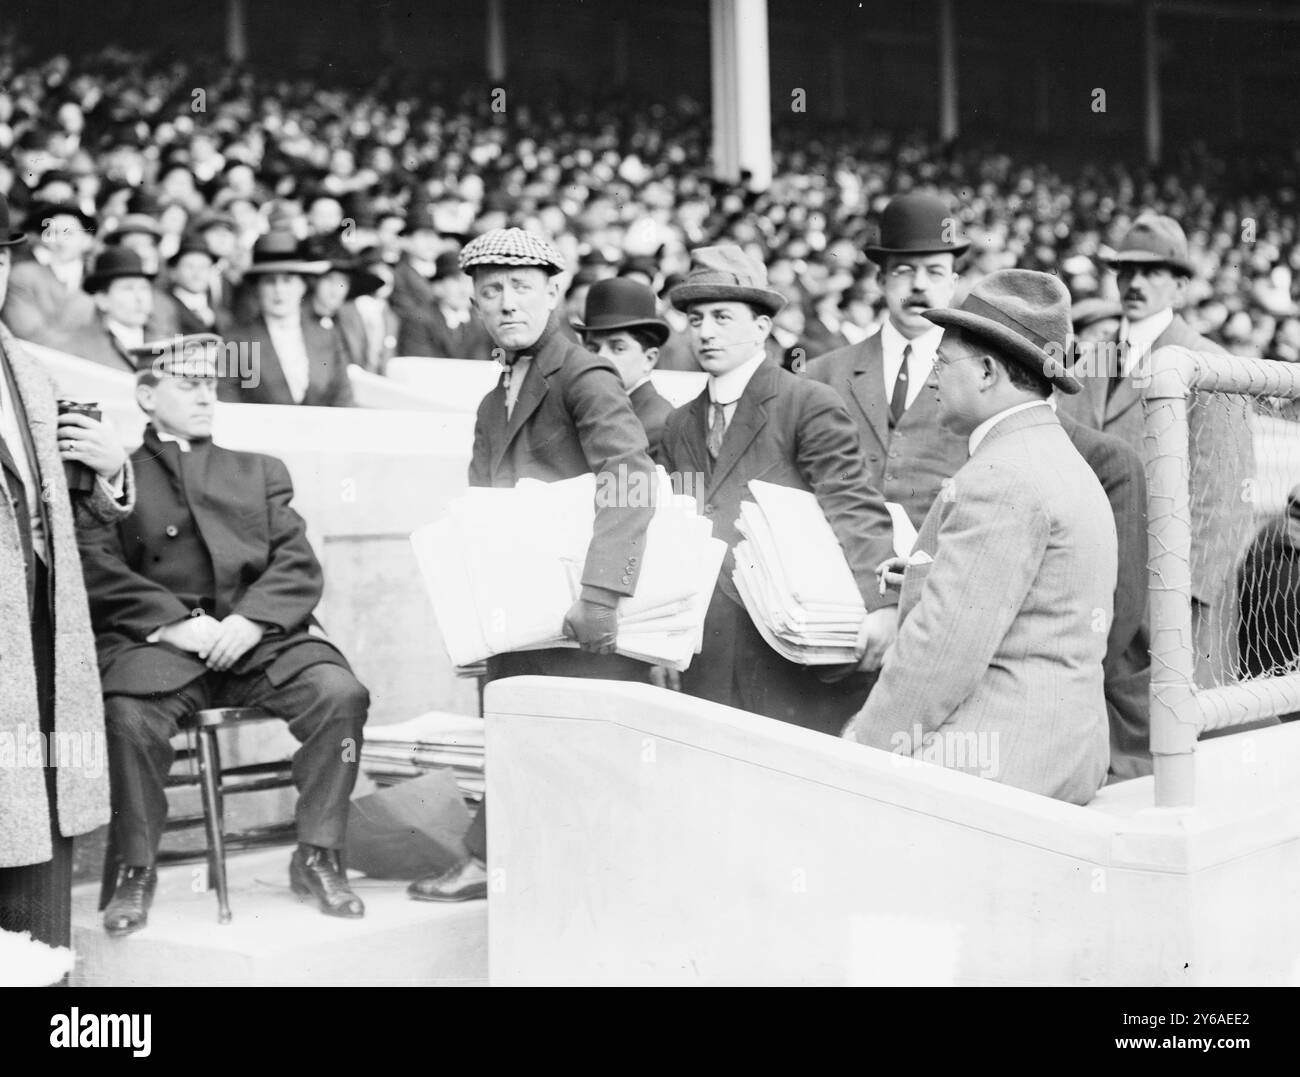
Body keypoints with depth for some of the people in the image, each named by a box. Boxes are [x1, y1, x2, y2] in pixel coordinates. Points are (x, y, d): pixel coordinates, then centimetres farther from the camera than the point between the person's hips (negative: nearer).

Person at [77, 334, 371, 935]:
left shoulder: (260, 472, 25)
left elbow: (298, 567, 12)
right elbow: (98, 570, 0)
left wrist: (249, 620, -9)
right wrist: (174, 622, -15)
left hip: (258, 636, 2)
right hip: (157, 640, -2)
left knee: (341, 693, -25)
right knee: (128, 714, -34)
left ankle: (317, 857, -10)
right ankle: (136, 869, -13)